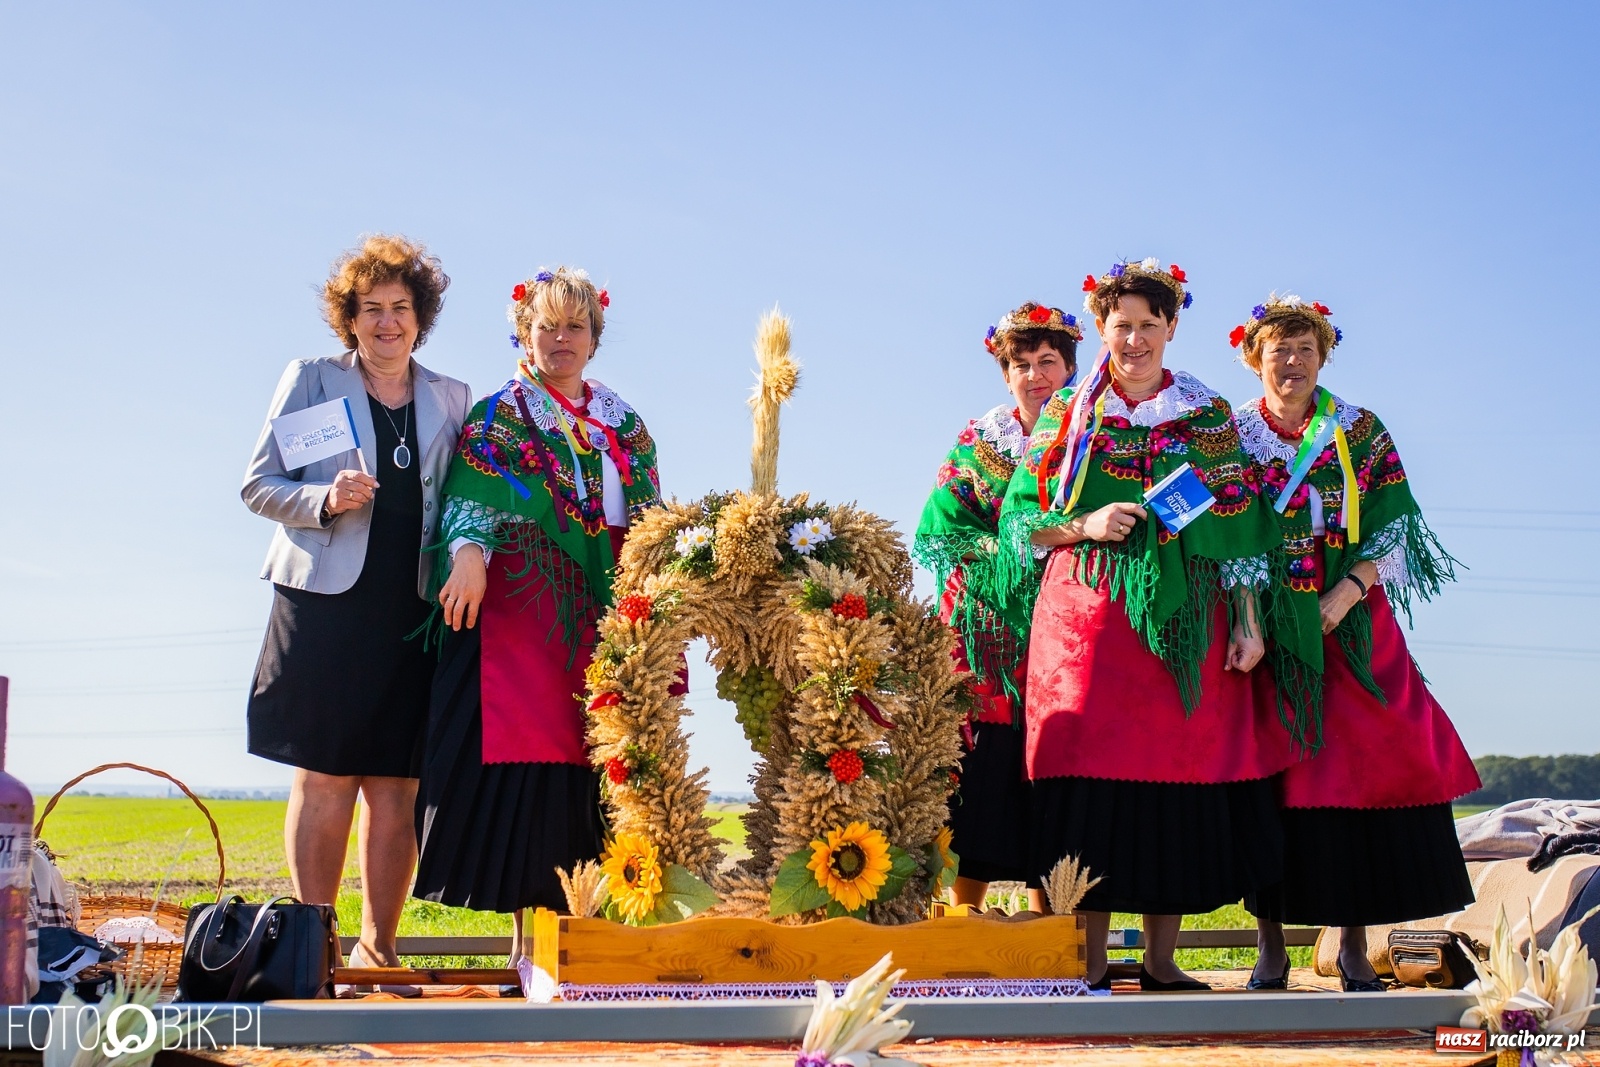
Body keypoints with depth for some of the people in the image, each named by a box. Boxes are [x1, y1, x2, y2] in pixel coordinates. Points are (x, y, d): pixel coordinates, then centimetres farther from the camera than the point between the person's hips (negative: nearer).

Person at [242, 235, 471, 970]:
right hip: (327, 601, -2)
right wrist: (326, 500, -13)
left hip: (414, 608, 2)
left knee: (396, 787, 2)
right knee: (326, 780, -3)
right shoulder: (311, 381, 9)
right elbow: (258, 484, 5)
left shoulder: (451, 399, 15)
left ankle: (376, 945, 11)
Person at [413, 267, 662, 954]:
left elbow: (649, 517, 18)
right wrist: (470, 550, -29)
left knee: (597, 753, -1)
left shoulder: (623, 422, 20)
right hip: (526, 605, -4)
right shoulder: (499, 416, 7)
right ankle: (531, 932, -8)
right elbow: (475, 491, -9)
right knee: (527, 751, -10)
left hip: (606, 607, 4)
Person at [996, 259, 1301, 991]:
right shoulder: (1066, 414, 10)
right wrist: (1086, 527, -11)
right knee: (1092, 778, -8)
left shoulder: (1208, 417, 11)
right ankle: (1091, 960, -3)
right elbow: (1023, 520, 8)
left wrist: (1248, 622, 0)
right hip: (1087, 617, -1)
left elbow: (1238, 525, 8)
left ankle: (1161, 959, 6)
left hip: (1186, 620, 1)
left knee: (1181, 777, -1)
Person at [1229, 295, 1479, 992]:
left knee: (1363, 764, -6)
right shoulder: (1231, 432, 6)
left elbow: (1392, 529, 3)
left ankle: (1354, 944, 1)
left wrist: (1346, 593, -12)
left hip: (1349, 624, 1)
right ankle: (1271, 944, 0)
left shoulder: (1362, 433, 7)